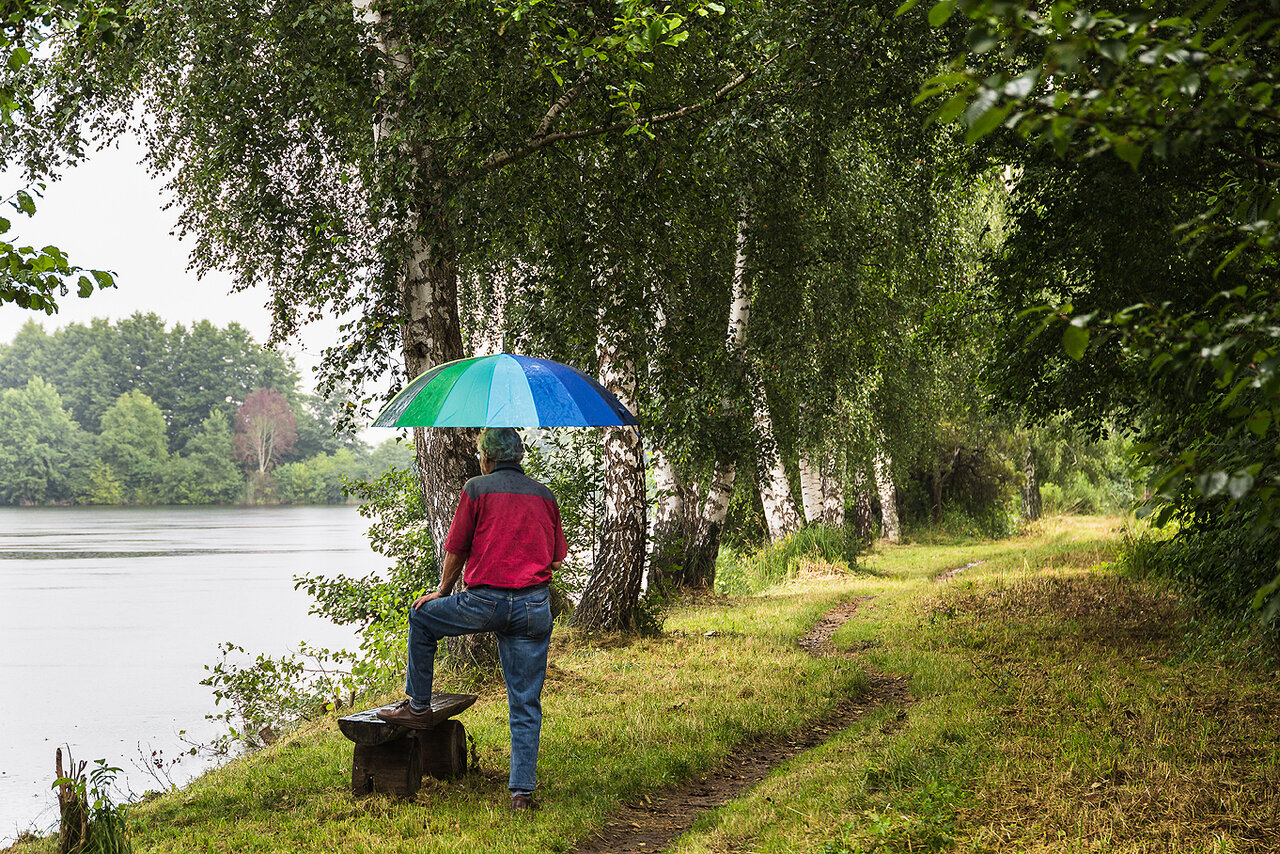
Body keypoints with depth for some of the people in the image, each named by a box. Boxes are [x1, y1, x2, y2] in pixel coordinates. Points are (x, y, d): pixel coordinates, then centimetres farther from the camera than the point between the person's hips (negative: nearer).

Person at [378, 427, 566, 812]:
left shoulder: (477, 489, 1)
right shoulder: (545, 495, 13)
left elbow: (456, 549, 4)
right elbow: (557, 558, 15)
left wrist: (443, 591, 20)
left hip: (485, 601, -3)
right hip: (535, 607, 4)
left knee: (422, 617, 24)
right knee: (526, 704, 6)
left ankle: (418, 707, 29)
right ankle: (523, 790, 3)